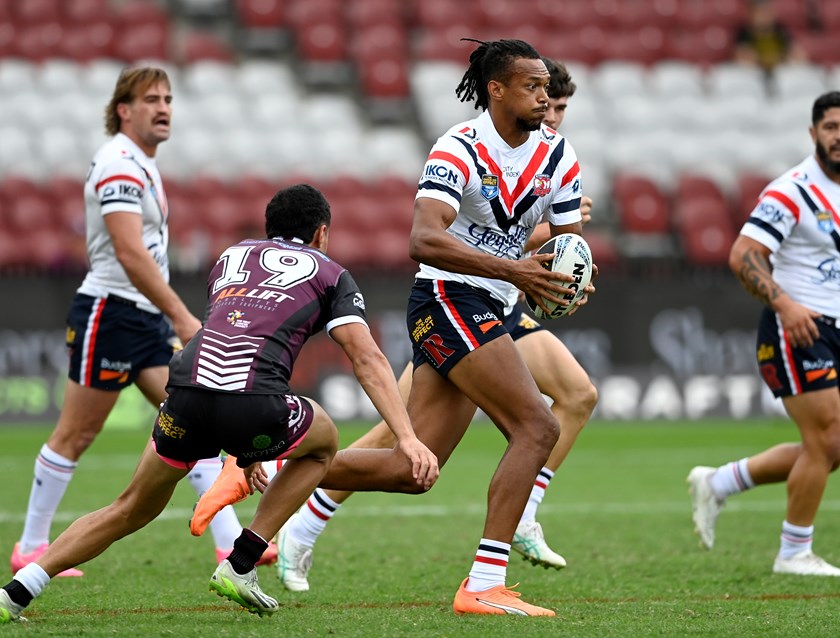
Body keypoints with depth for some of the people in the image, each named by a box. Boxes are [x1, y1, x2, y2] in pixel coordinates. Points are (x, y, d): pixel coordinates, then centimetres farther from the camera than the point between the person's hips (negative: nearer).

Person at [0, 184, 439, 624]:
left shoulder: (233, 255, 33)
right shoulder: (329, 273, 21)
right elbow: (367, 360, 8)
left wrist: (243, 444, 46)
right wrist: (407, 438, 1)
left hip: (187, 388, 4)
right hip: (253, 401, -4)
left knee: (133, 510, 23)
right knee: (323, 442, 30)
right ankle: (239, 566, 19)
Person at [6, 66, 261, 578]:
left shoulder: (143, 165, 15)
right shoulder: (119, 165, -15)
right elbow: (129, 254, -25)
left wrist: (173, 318, 21)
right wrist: (183, 318, -27)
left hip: (149, 321, 9)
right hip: (110, 315, -9)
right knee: (76, 435, 0)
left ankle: (231, 544, -6)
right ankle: (31, 549, 11)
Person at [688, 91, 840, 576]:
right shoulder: (791, 191, -13)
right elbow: (743, 255, -19)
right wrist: (784, 303, -31)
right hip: (795, 330, -8)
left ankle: (716, 484, 22)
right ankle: (795, 553, 3)